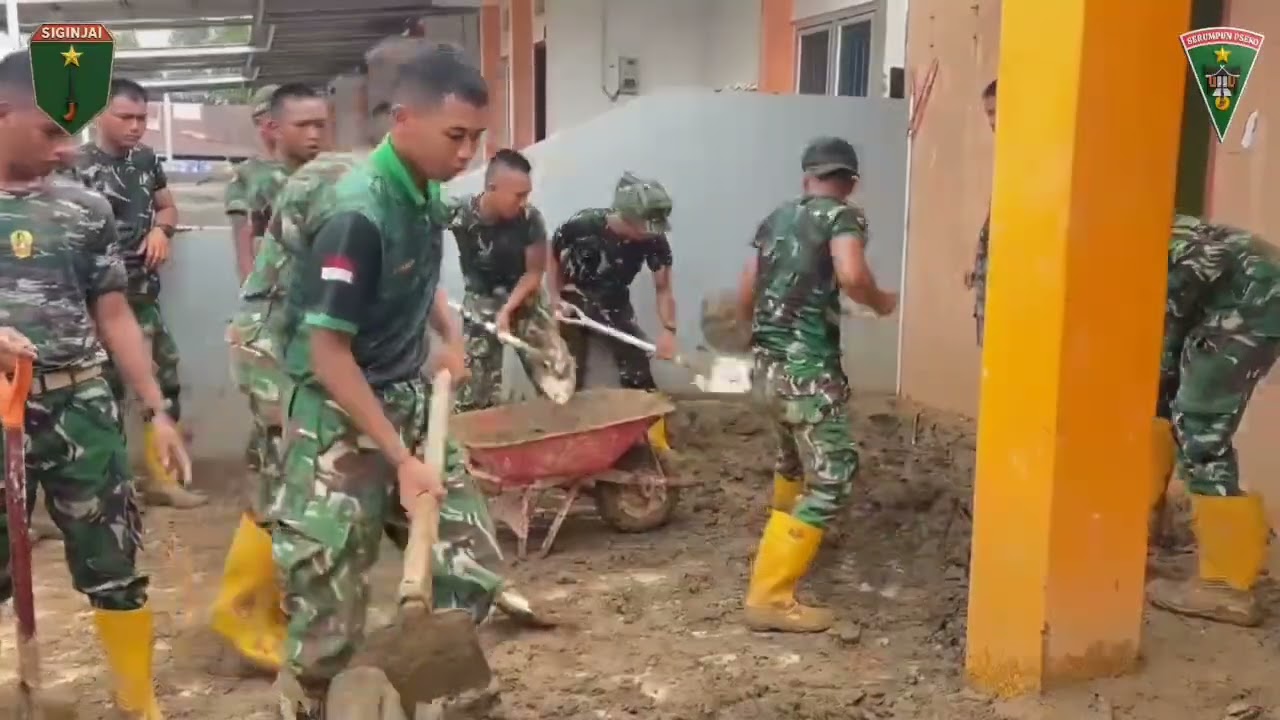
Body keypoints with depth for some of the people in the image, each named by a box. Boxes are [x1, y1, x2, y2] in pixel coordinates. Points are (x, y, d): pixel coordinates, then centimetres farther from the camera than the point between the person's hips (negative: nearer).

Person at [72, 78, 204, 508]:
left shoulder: (147, 159, 7)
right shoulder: (79, 167, -13)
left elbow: (167, 206, 21)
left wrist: (161, 230, 0)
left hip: (143, 294, 6)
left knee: (165, 379, 9)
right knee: (105, 389, 3)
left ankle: (159, 476, 22)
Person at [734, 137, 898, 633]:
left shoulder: (776, 218, 15)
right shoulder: (843, 216, -4)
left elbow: (744, 298, 17)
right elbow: (851, 276, -24)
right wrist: (880, 303, -4)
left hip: (766, 365, 8)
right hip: (807, 368, -8)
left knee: (795, 457, 30)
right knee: (831, 477, -5)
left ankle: (787, 540, 54)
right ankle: (769, 597, -10)